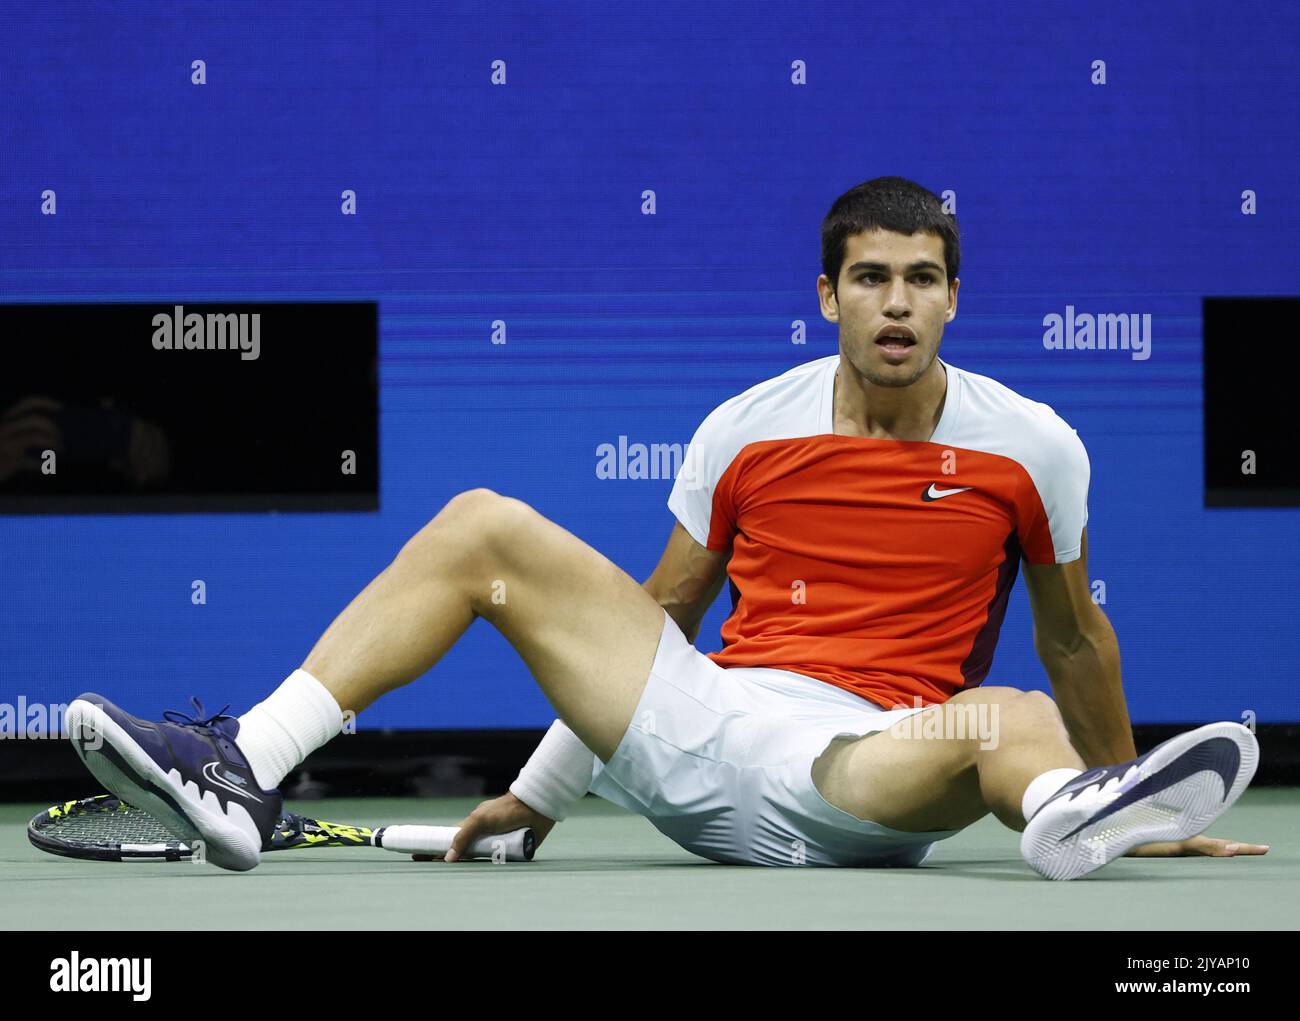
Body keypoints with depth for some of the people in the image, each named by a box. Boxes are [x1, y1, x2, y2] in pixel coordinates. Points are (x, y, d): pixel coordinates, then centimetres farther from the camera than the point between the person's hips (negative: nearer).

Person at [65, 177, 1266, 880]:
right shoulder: (746, 431, 9)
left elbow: (1074, 636, 16)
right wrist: (541, 795, 20)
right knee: (480, 529, -6)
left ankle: (1078, 810, -80)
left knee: (1013, 721, -39)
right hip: (698, 732, 4)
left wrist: (1134, 814, 19)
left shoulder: (1030, 446, 3)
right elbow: (657, 614, 19)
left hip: (870, 763, -4)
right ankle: (246, 770, -19)